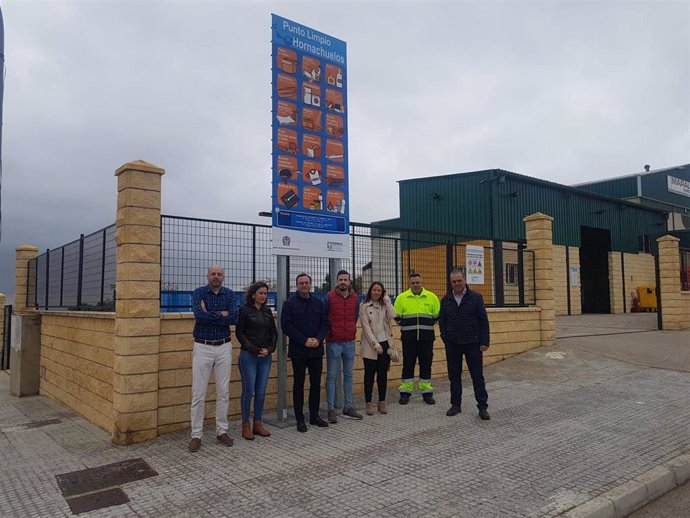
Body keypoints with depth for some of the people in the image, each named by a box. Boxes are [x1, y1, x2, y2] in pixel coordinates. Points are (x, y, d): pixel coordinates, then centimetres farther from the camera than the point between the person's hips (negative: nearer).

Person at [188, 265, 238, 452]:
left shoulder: (229, 294, 3)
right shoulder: (198, 293, -3)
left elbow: (234, 318, -12)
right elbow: (199, 315, -21)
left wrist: (209, 315, -14)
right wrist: (221, 314, -12)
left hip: (224, 347, 3)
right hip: (203, 347, -2)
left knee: (223, 392, 9)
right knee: (199, 394, 1)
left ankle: (222, 431, 20)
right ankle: (196, 435, 11)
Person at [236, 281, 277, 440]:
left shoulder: (268, 311, 10)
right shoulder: (244, 310, -4)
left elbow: (274, 332, 12)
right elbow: (240, 333, -7)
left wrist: (269, 349, -4)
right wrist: (255, 350, -12)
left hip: (266, 357, 5)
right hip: (248, 356, -5)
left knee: (261, 391, 8)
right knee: (248, 391, 0)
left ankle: (257, 424, 18)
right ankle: (246, 425, 12)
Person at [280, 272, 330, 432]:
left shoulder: (318, 303, 9)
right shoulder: (289, 304, -3)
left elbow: (325, 323, 7)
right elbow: (286, 326, -10)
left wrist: (318, 339, -11)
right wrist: (305, 340, -16)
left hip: (316, 350, 4)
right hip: (298, 351, -4)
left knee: (316, 383, 9)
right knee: (299, 384, 4)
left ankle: (314, 415, 22)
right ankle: (300, 419, 12)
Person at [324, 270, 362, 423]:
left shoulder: (355, 297, 4)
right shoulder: (329, 297, -8)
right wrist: (329, 332, 5)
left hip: (350, 342, 4)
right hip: (333, 343, -4)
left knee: (348, 375, 11)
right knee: (332, 376, 1)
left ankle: (348, 408, 20)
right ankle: (331, 409, 8)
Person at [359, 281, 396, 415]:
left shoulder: (384, 305, 10)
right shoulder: (365, 307, -2)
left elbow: (392, 315, -10)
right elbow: (366, 327, -8)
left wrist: (386, 300, -5)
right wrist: (375, 344, -13)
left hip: (385, 344, 3)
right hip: (370, 346, -3)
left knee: (383, 374, 7)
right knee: (369, 374, 2)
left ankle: (382, 402, 16)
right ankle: (368, 403, 10)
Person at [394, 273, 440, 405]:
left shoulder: (431, 297, 5)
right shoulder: (401, 297, 2)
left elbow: (437, 316, 10)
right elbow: (396, 316, 7)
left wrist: (427, 325, 4)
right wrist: (407, 326, 2)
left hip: (426, 337, 1)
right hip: (408, 337, -1)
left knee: (426, 364, 6)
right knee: (408, 364, 4)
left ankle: (427, 392, 17)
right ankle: (405, 392, 14)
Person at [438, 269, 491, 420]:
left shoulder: (476, 297, -2)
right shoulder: (446, 300, 6)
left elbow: (483, 321, -3)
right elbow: (442, 321, 12)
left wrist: (484, 341, -8)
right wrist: (445, 338, 1)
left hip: (472, 343, -3)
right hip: (452, 344, 3)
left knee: (477, 375, 1)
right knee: (454, 375, 9)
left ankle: (482, 407, 9)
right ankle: (455, 405, 20)